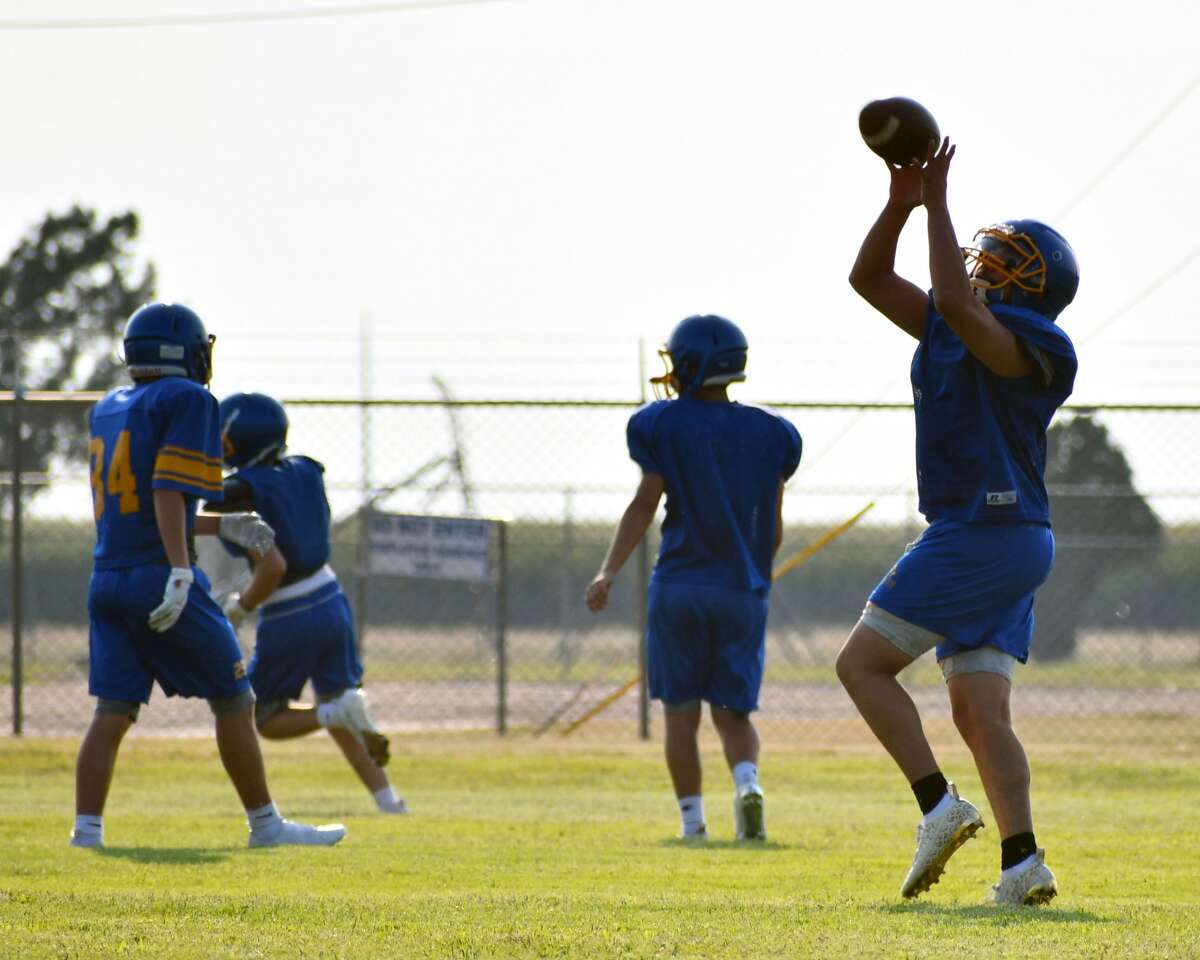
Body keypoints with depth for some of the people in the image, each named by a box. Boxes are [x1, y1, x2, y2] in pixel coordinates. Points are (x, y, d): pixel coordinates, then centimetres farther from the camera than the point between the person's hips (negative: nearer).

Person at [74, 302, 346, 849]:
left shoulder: (107, 411, 18)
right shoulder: (187, 400, -5)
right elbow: (167, 493, -17)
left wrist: (224, 527, 27)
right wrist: (180, 571, -23)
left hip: (108, 579, 7)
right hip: (159, 576, -7)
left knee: (114, 711, 5)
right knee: (233, 701, 4)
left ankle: (86, 827, -6)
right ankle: (265, 825, 9)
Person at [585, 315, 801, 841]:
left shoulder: (663, 424, -5)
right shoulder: (770, 432, 4)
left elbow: (644, 505, -8)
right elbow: (774, 529, 8)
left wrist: (608, 572, -7)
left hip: (679, 583, -2)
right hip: (744, 590, 2)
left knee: (680, 710, 9)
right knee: (733, 710, 9)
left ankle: (691, 820, 7)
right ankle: (747, 783, -19)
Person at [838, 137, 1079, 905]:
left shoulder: (1027, 345, -12)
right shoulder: (952, 327, 14)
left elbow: (957, 303, -31)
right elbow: (869, 278, 17)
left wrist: (937, 201, -23)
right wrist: (902, 202, 3)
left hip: (984, 533, -10)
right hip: (1014, 545, 10)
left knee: (863, 663, -5)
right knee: (980, 714, 3)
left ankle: (939, 806, -13)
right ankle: (1022, 865, -6)